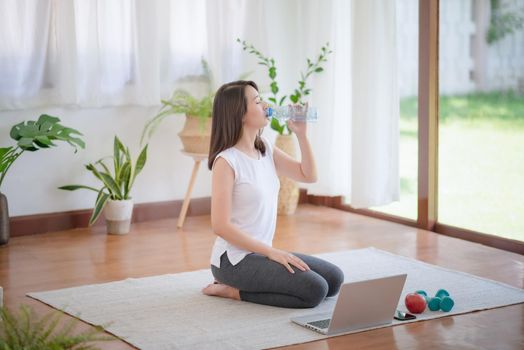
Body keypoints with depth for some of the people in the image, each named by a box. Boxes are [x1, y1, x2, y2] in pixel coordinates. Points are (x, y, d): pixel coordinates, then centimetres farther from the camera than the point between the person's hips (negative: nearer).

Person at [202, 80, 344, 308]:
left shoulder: (266, 150, 7)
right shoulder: (226, 161, -16)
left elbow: (308, 175, 14)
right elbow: (221, 225, -19)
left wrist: (301, 134, 0)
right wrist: (271, 252, -19)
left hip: (260, 253, 9)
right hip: (234, 259, -9)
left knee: (334, 279, 3)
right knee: (313, 290, -20)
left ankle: (241, 285, 8)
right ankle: (233, 291, -6)